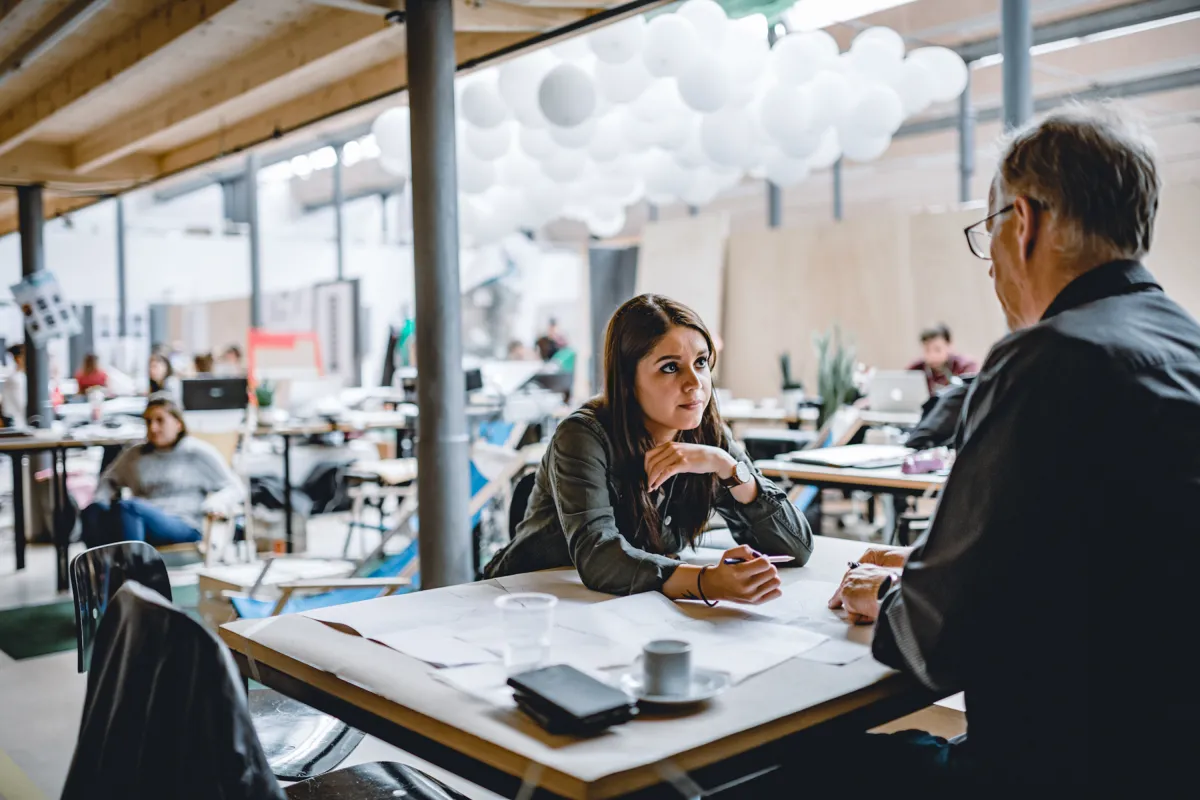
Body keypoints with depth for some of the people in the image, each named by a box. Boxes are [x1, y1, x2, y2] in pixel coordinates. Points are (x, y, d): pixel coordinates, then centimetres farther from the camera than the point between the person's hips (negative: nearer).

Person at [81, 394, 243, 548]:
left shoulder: (199, 452, 13)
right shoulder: (135, 455, 27)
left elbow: (234, 487, 12)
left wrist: (215, 503, -10)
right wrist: (99, 501, 14)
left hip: (184, 527, -4)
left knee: (127, 507, -34)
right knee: (93, 511, -28)